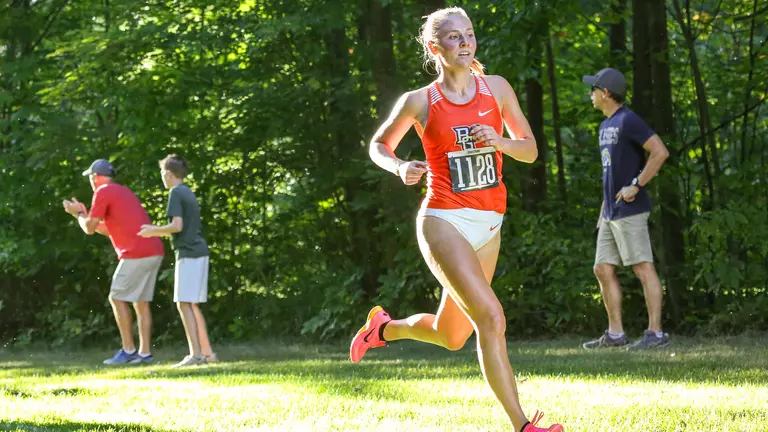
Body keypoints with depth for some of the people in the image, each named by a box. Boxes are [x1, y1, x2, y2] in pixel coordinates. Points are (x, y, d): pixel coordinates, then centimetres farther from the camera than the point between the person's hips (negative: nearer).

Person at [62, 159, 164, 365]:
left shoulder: (103, 193, -2)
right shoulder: (124, 192, 25)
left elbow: (89, 228, -2)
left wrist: (78, 214, 17)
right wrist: (84, 214, 31)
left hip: (136, 254, -8)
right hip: (155, 252, 8)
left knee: (117, 299, 0)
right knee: (141, 302, 11)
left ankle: (128, 350, -2)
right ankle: (144, 352, 8)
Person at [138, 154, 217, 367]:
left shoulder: (176, 193, -8)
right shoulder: (189, 194, 19)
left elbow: (177, 226, -17)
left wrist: (154, 230, -2)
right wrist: (157, 233, 26)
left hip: (188, 254, -9)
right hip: (199, 252, 9)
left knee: (184, 304, -9)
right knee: (193, 305, 12)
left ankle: (195, 354, -15)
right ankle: (207, 352, 11)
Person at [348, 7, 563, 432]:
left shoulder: (497, 89, 4)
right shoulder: (419, 102, -3)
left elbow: (530, 150, 9)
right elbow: (379, 145, 11)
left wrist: (500, 141, -12)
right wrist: (401, 168, -10)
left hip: (488, 225, 5)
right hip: (444, 221, -5)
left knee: (451, 337, 15)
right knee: (491, 317, -21)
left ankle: (384, 327, 45)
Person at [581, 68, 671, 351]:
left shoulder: (628, 121, -11)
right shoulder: (605, 126, 18)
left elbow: (660, 152, -21)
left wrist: (636, 186, -20)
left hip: (630, 211, -10)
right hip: (611, 214, 10)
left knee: (643, 268, -8)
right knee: (603, 269, 9)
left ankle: (656, 333, -8)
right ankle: (615, 333, 13)